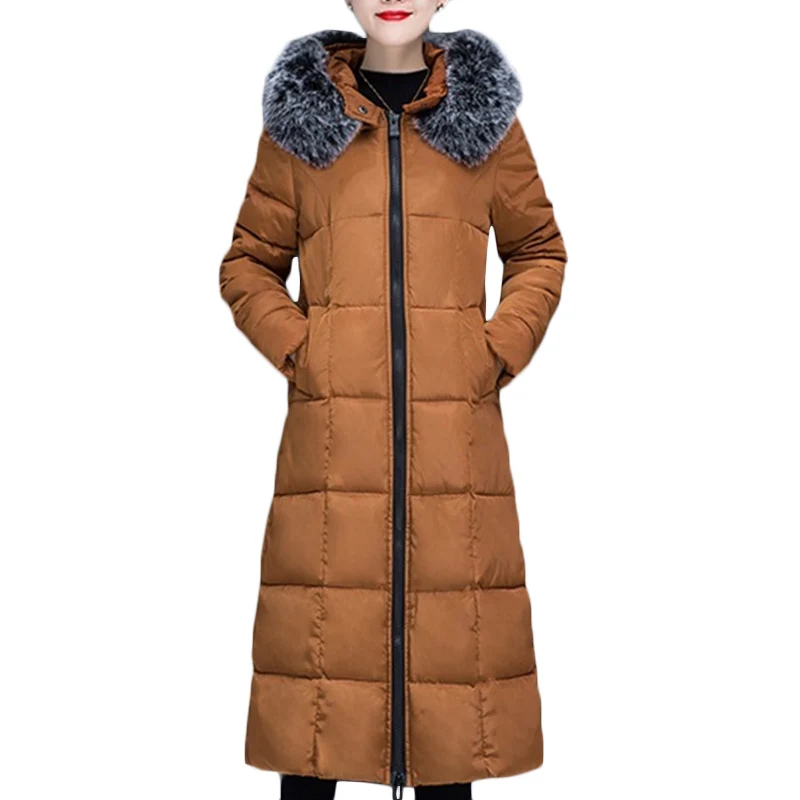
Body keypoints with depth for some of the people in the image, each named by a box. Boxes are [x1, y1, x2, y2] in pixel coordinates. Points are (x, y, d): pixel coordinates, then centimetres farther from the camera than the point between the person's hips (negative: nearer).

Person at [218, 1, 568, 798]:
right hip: (332, 419, 0)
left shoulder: (487, 113, 12)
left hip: (455, 424, 1)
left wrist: (502, 350, 2)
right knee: (322, 621, 0)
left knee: (452, 611, 3)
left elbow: (539, 250, 16)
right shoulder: (300, 115, 10)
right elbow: (247, 263, 12)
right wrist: (296, 348, -3)